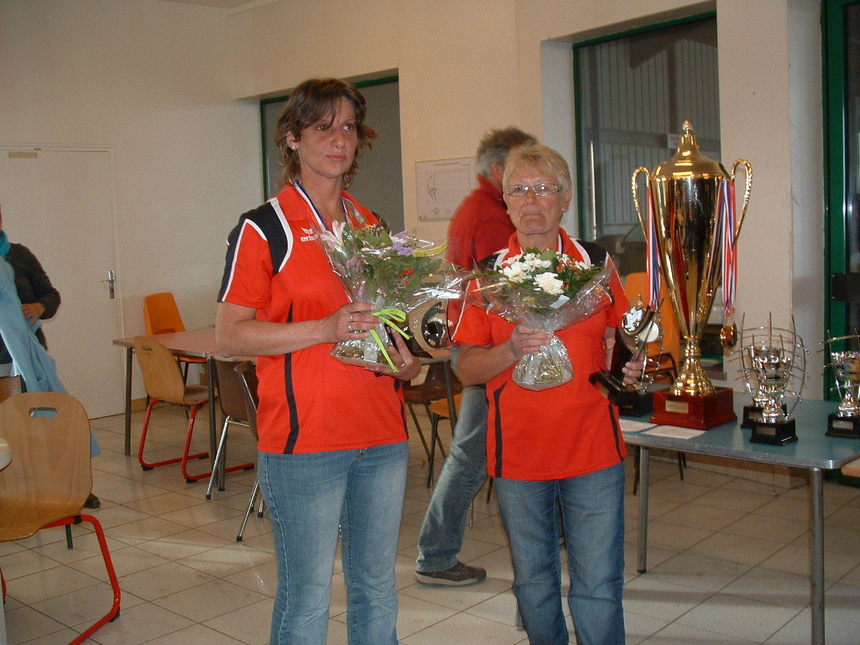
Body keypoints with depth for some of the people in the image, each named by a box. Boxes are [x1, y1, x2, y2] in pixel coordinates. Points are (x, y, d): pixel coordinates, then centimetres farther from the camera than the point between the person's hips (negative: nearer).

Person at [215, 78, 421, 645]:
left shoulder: (373, 226, 13)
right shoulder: (263, 229, -5)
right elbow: (229, 335, -9)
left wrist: (407, 362, 3)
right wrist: (324, 330, -20)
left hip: (383, 436, 6)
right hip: (304, 440, -5)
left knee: (378, 588, 16)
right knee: (307, 595, 3)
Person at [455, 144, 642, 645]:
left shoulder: (597, 262, 3)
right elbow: (468, 370, -1)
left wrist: (627, 363, -8)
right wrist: (513, 349, -19)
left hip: (595, 452, 0)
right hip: (519, 455, 0)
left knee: (599, 585, 2)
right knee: (534, 583, 14)